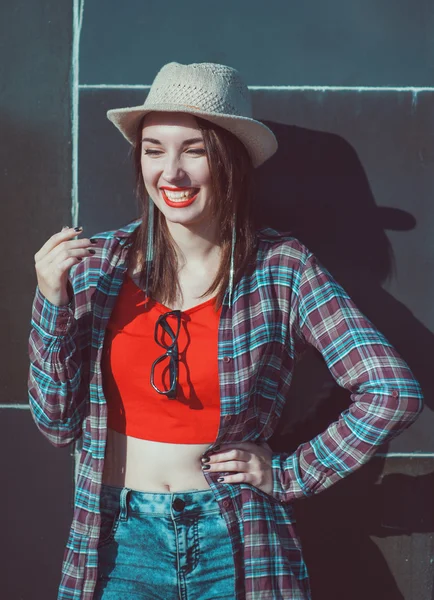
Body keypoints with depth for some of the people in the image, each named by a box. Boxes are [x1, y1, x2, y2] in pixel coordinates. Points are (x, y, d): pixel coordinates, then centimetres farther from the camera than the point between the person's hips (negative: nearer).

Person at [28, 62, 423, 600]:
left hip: (234, 539, -1)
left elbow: (393, 392, -14)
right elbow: (58, 423, -2)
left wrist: (290, 475, -9)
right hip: (119, 538, 2)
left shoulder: (280, 267, -10)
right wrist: (53, 303, -13)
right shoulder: (100, 264, -4)